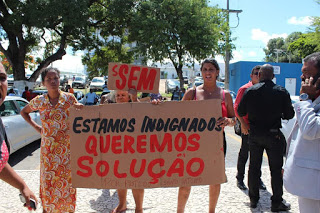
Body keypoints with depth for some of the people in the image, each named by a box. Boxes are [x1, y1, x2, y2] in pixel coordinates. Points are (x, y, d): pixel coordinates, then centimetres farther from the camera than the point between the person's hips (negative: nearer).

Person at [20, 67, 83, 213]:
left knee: (67, 179, 9)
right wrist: (35, 126, 5)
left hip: (67, 147, -1)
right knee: (48, 180, 10)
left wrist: (80, 109, -18)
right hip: (48, 149, 1)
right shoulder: (39, 101, -2)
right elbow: (24, 112, 17)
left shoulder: (69, 98, -5)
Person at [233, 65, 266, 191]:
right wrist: (243, 123, -15)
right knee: (244, 153, 4)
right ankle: (240, 178, 17)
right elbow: (236, 108, -7)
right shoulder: (245, 89, -5)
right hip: (247, 127, -5)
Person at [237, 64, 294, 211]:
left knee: (254, 167, 13)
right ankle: (276, 202, 15)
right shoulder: (282, 92, -7)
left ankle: (253, 199, 23)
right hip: (274, 135, -2)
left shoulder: (250, 91, -6)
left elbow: (240, 112, -2)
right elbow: (289, 115, -3)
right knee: (276, 169, 8)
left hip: (254, 134, 2)